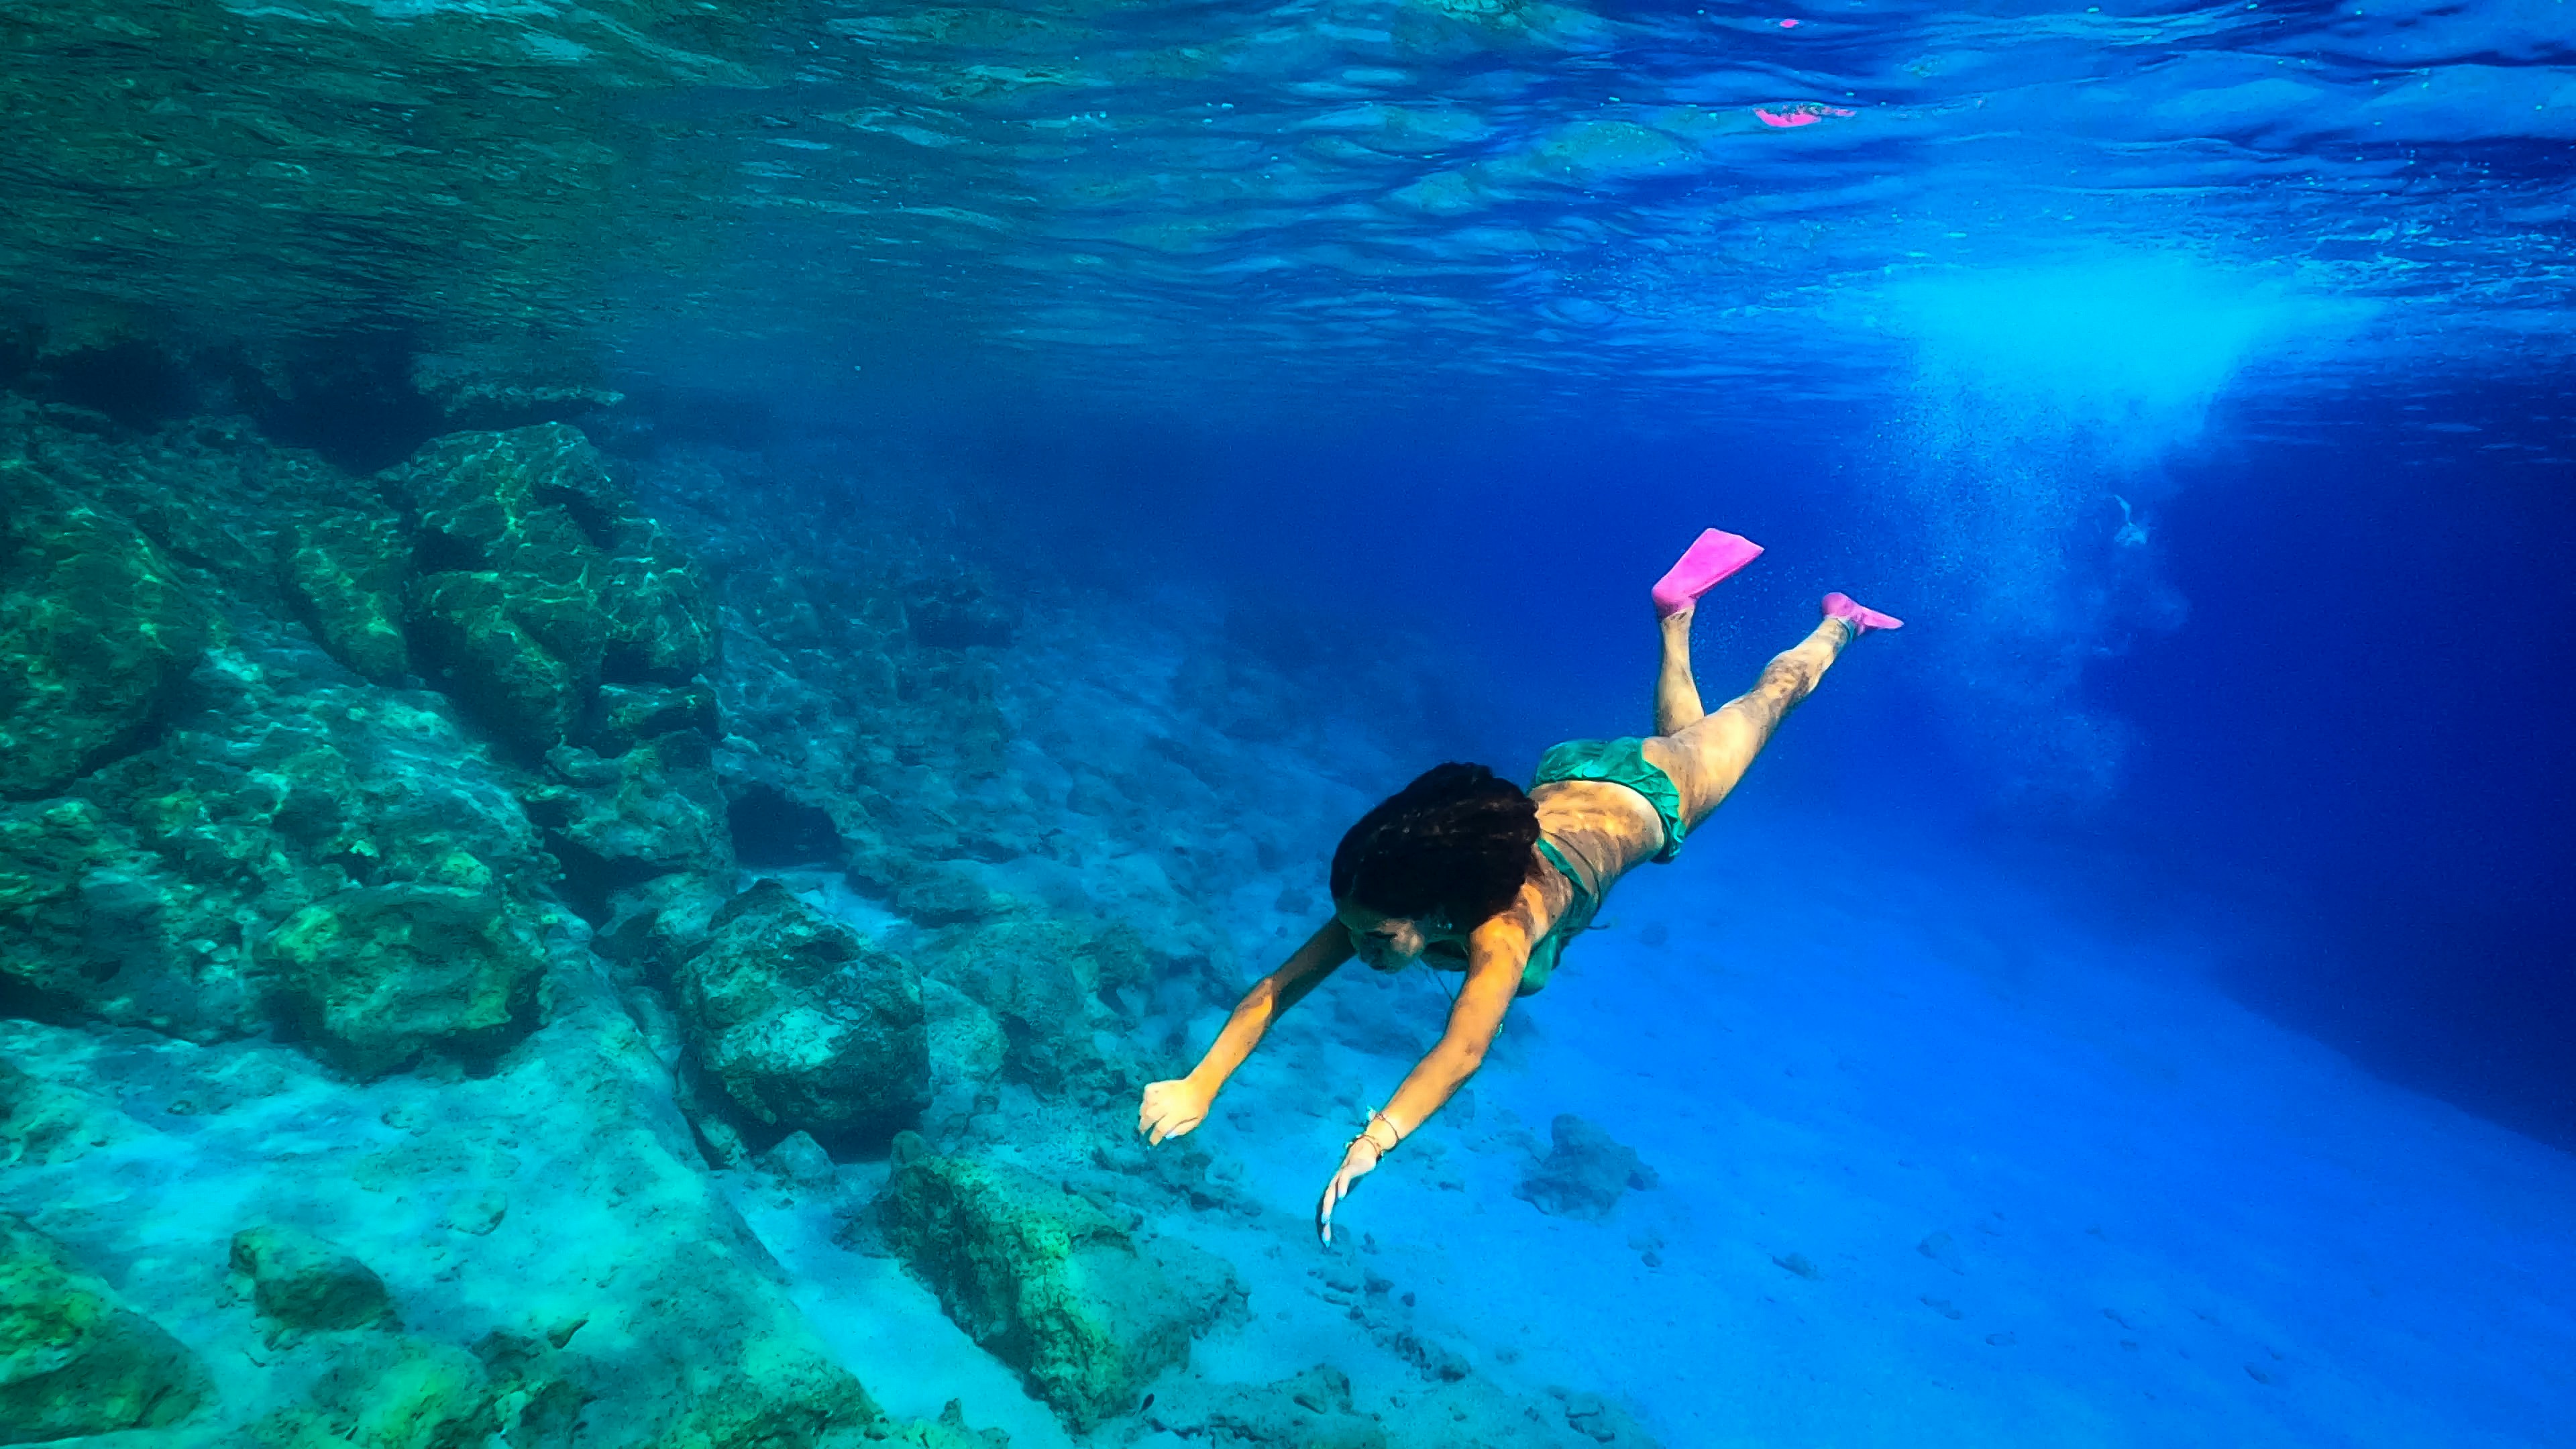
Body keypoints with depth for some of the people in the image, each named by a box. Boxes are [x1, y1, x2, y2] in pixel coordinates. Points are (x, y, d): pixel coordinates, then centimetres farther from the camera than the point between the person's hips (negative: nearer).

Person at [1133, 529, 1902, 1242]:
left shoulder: (1500, 930, -46)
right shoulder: (1380, 903, -32)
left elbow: (1463, 1050, -60)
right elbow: (1278, 987, -36)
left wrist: (1374, 1139, -72)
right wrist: (1199, 1084, -47)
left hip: (1647, 799, -4)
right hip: (1564, 780, 4)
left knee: (1766, 696, 24)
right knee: (1680, 723, 38)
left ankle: (1838, 623, 48)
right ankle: (1679, 608, 54)